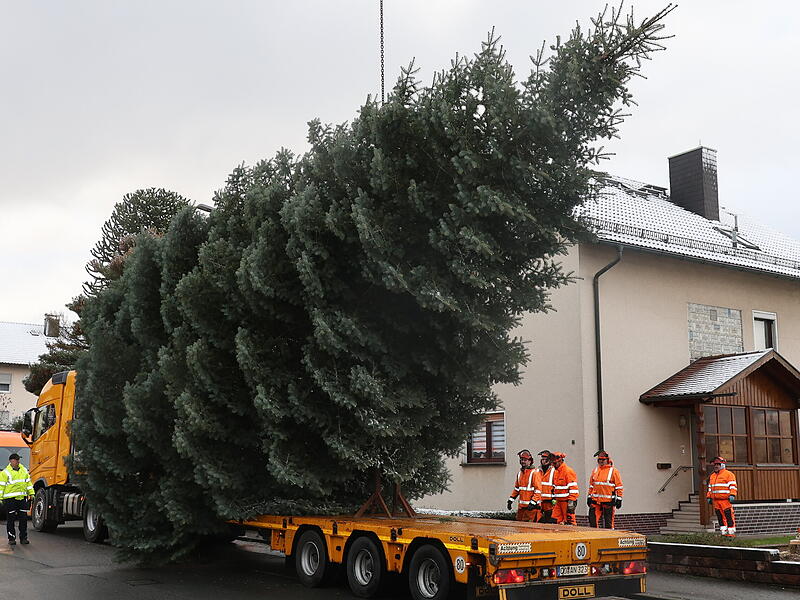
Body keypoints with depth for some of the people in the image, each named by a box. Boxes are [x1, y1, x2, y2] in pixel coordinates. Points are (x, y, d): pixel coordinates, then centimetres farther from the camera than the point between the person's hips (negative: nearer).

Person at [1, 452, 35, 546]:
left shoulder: (24, 470, 14)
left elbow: (28, 482, 19)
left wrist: (31, 493, 14)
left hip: (22, 498, 4)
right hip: (10, 499, -4)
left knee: (23, 519, 3)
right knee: (11, 520, 1)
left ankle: (23, 538, 10)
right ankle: (11, 539, 9)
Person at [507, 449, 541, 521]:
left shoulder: (534, 472, -9)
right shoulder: (520, 473, 15)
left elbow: (538, 490, -14)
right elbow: (516, 488, 24)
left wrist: (533, 503, -22)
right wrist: (510, 499, 15)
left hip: (531, 506, -7)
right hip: (521, 505, 8)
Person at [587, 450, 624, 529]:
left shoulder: (613, 471, -2)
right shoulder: (595, 471, 13)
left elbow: (619, 486, -2)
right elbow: (591, 485, 20)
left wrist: (619, 499, -6)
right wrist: (589, 496, 16)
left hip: (608, 501, -4)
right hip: (595, 500, 4)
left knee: (608, 522, 3)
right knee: (593, 519, -1)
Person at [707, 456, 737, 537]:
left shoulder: (728, 474, -1)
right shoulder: (712, 476, 21)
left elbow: (733, 486, -8)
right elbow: (710, 487, 27)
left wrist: (732, 495, -18)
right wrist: (709, 497, 20)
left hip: (725, 500, -7)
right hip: (716, 500, 7)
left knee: (729, 516, -8)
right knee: (720, 517, 8)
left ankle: (731, 533, -6)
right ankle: (724, 532, 13)